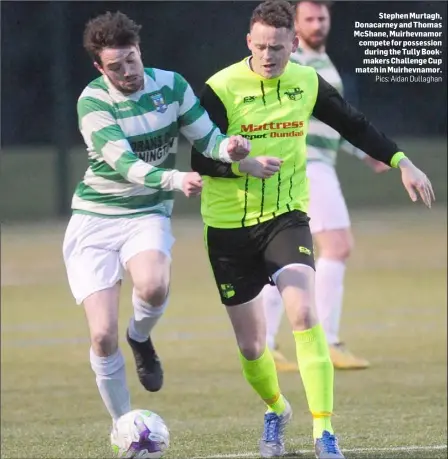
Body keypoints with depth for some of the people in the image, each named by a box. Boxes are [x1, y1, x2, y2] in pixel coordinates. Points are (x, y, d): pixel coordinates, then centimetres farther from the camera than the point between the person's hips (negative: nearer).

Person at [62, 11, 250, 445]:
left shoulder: (170, 84, -3)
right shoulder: (93, 103, -14)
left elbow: (205, 135, 2)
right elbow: (123, 163, -25)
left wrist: (227, 147, -22)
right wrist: (175, 180, -41)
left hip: (147, 215, 2)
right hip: (94, 219, -2)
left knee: (153, 286, -33)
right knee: (102, 335, -11)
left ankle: (140, 338, 3)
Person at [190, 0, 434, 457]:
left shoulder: (307, 83, 0)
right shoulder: (221, 88, -11)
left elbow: (354, 125, 14)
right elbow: (199, 158, -13)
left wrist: (401, 162, 8)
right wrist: (244, 165, -30)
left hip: (286, 218, 1)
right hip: (229, 227, -1)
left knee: (303, 315, -24)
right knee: (250, 346, 7)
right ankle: (276, 411, 39)